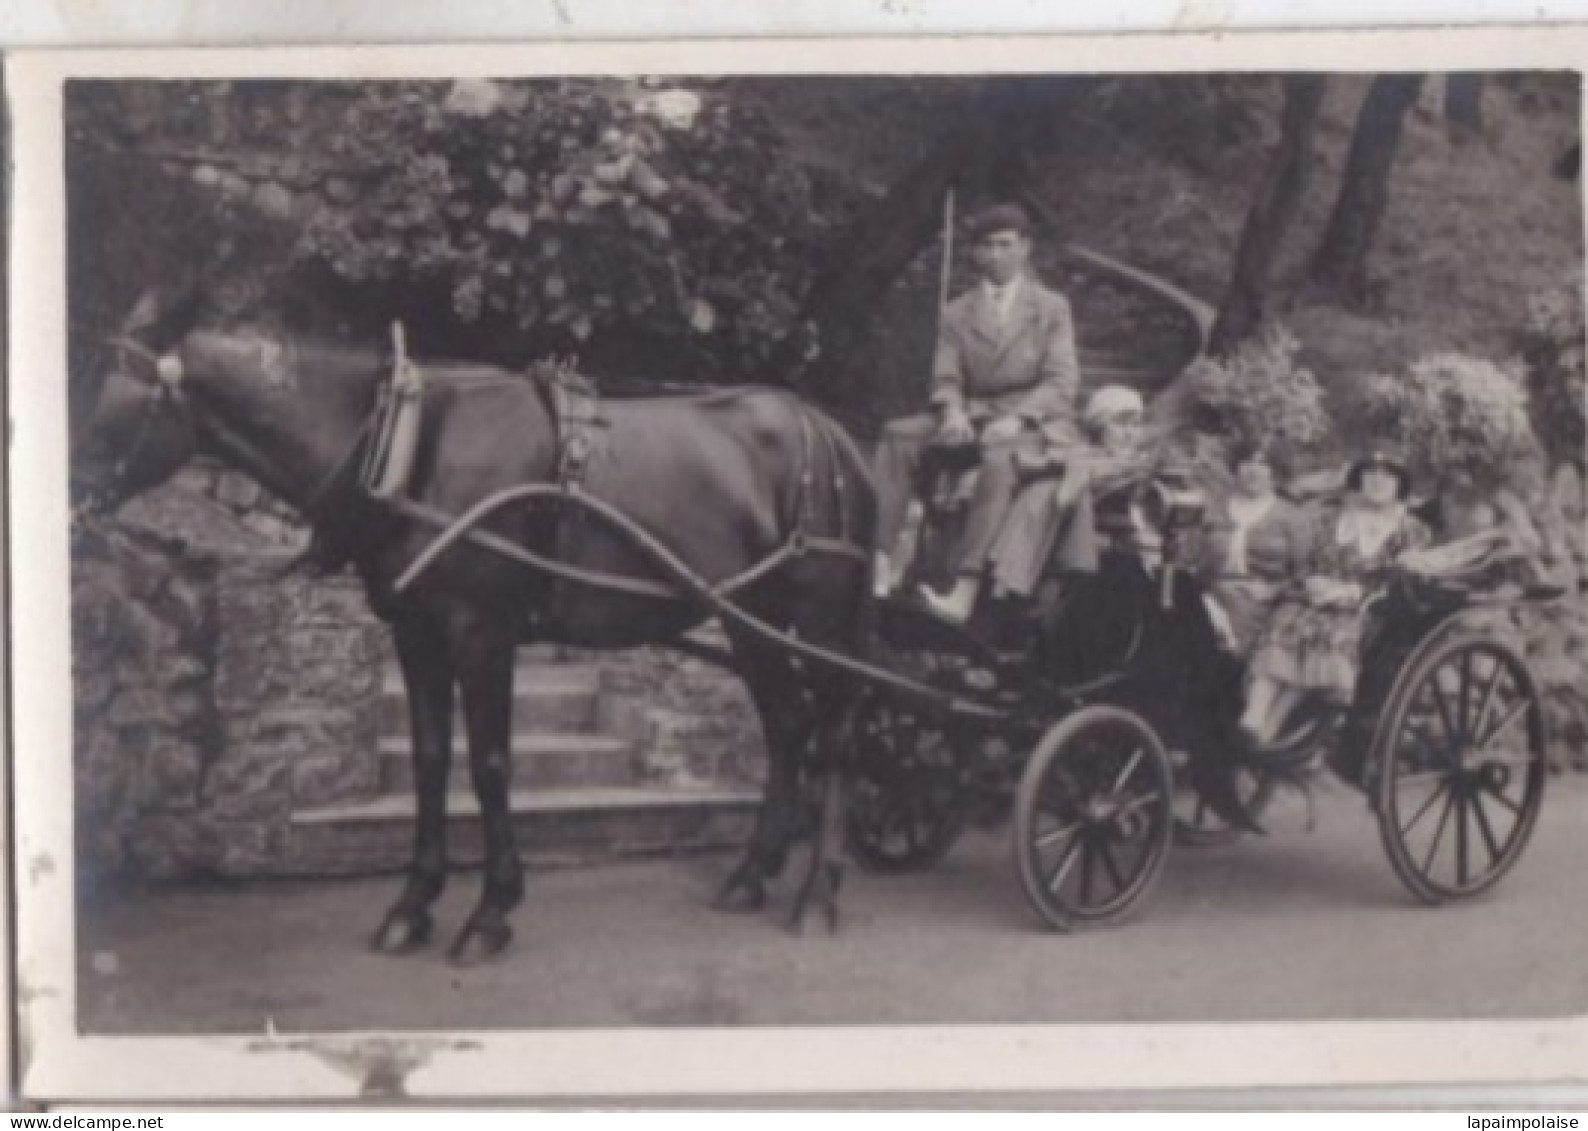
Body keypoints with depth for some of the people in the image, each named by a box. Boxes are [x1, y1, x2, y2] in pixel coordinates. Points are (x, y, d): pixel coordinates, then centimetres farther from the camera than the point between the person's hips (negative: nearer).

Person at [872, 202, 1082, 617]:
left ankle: (964, 593, -50)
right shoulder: (957, 313, 19)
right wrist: (953, 410, -14)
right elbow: (946, 378, 11)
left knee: (998, 458, -39)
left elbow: (1061, 381, -1)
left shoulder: (1052, 307, 11)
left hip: (1034, 421, -4)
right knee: (897, 437, -23)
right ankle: (882, 564, -32)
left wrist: (1017, 417, -19)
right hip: (972, 417, 4)